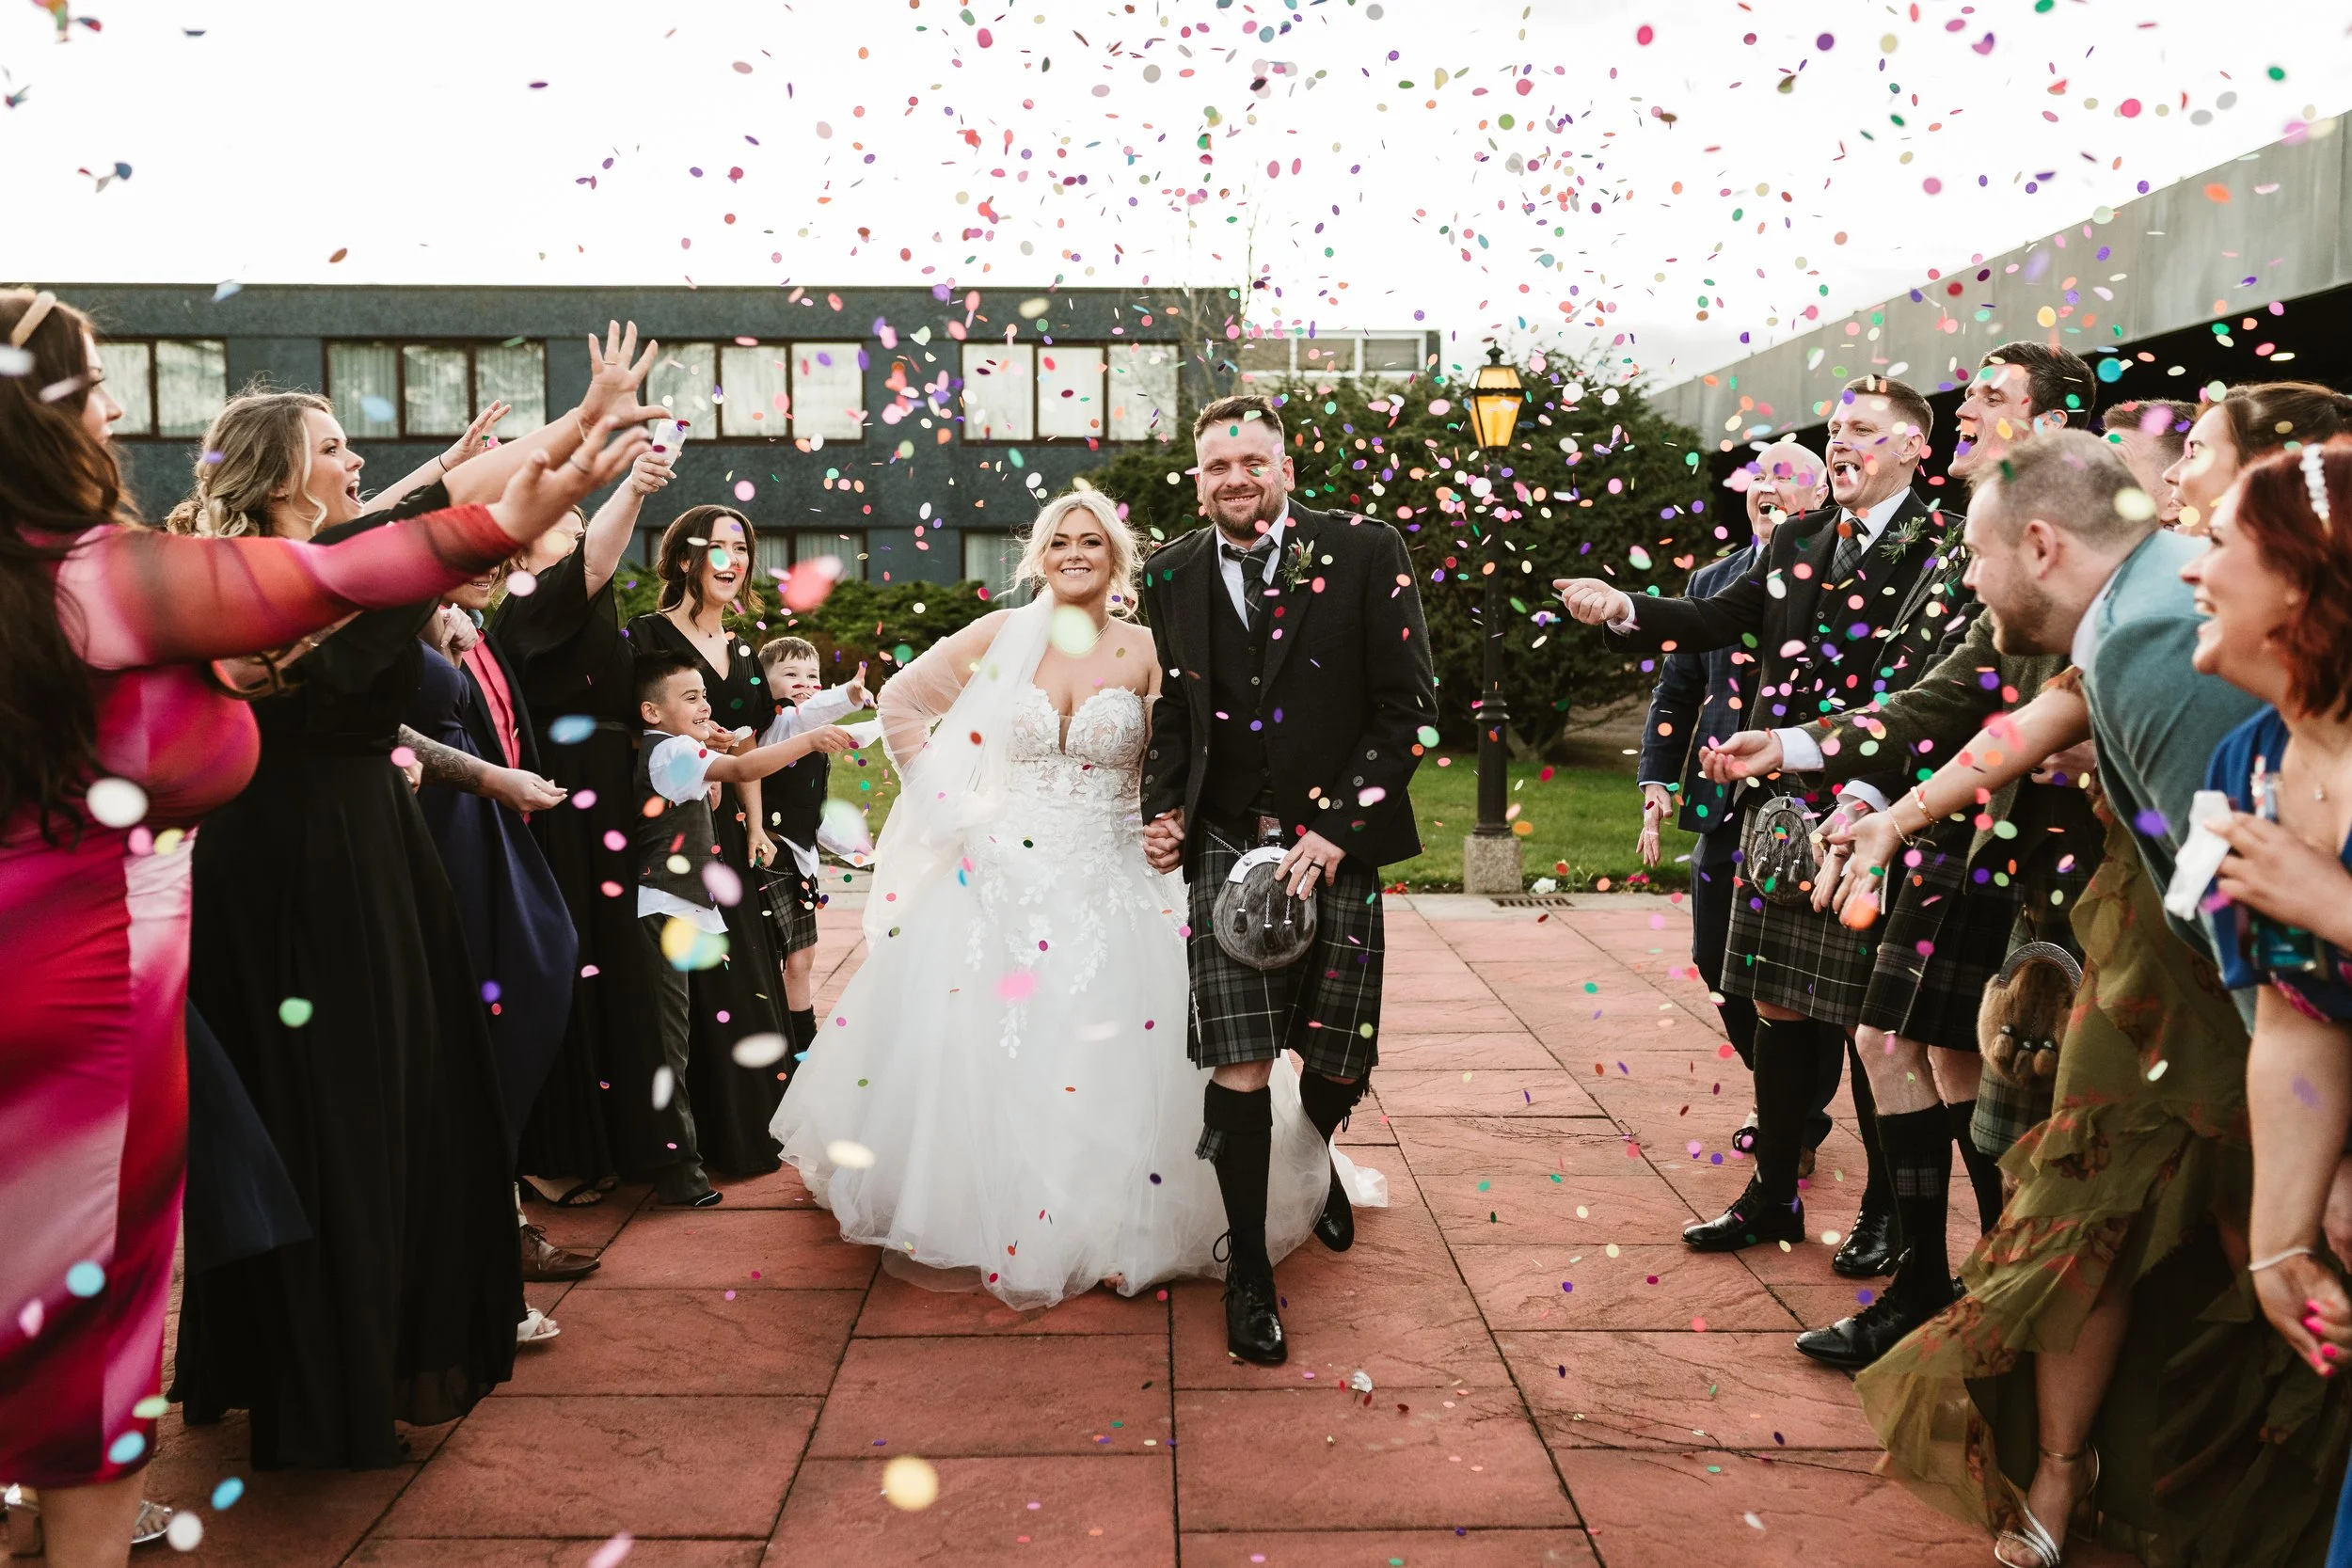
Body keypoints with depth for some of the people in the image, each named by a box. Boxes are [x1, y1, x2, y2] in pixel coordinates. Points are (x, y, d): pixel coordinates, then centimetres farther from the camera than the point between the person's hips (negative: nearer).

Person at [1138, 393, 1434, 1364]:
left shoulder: (1364, 554, -3)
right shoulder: (1171, 576, 7)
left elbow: (1407, 705, -5)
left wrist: (1335, 831, -12)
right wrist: (1161, 813, 2)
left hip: (1336, 847, -1)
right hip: (1225, 848, 1)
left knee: (1340, 1058, 10)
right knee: (1239, 1066, -5)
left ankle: (1315, 1163, 45)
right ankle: (1249, 1272, 12)